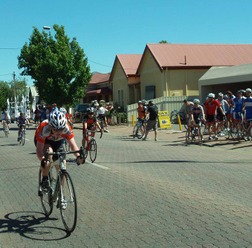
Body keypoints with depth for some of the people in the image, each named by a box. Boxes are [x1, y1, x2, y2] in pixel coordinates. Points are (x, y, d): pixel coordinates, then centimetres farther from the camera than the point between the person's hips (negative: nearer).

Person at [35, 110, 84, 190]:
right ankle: (44, 179, -17)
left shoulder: (66, 128, -34)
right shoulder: (44, 128, -40)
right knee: (49, 152, -36)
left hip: (58, 141, 3)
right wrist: (42, 160, -61)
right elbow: (39, 149, -41)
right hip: (43, 140, -3)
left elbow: (73, 144, -35)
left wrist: (78, 156, -55)